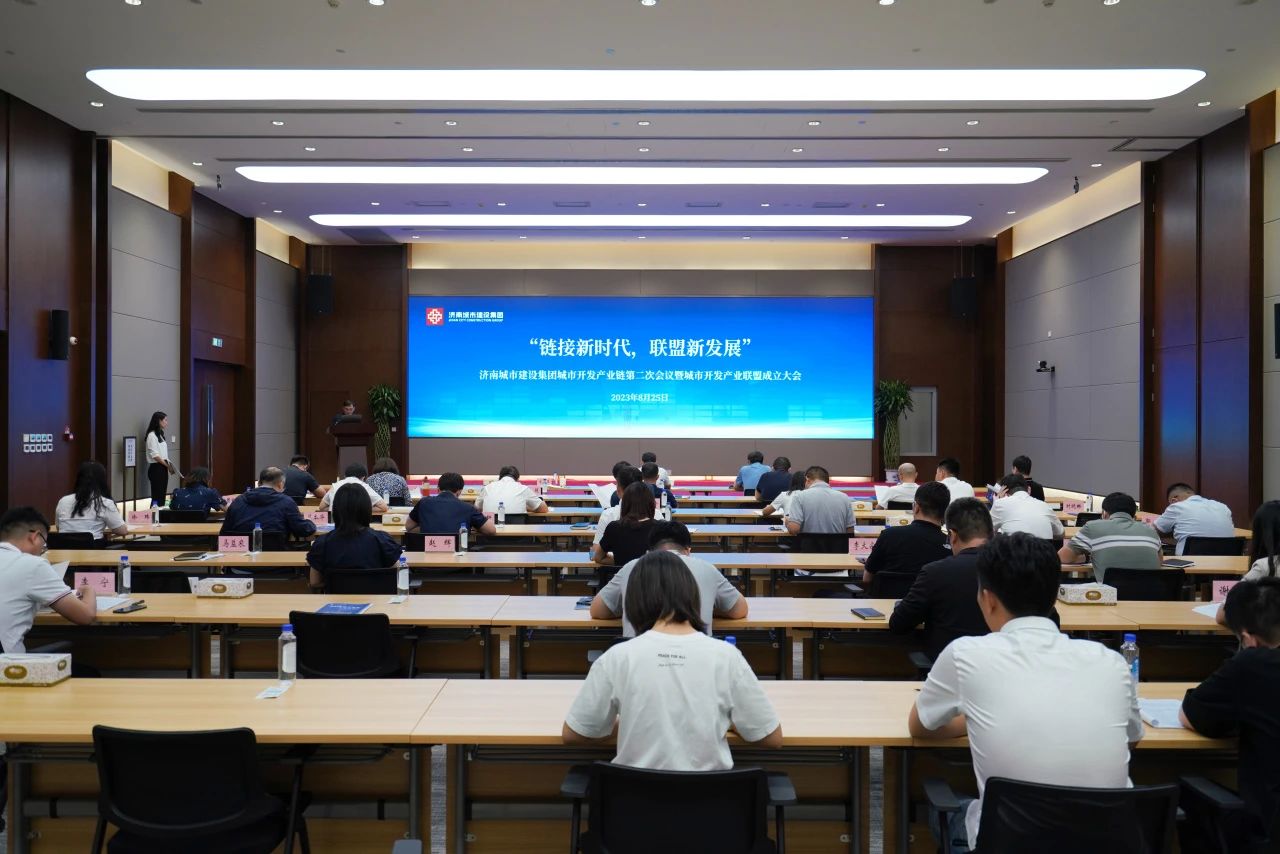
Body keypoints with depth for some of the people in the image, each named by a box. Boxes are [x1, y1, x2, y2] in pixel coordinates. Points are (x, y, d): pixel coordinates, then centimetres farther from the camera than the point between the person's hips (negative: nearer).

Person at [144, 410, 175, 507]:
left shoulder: (160, 435, 15)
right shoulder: (152, 435, -11)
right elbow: (154, 455, -17)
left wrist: (168, 466, 3)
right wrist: (167, 465, -15)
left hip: (163, 468, 9)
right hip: (156, 468, -9)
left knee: (162, 494, 8)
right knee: (157, 495, -8)